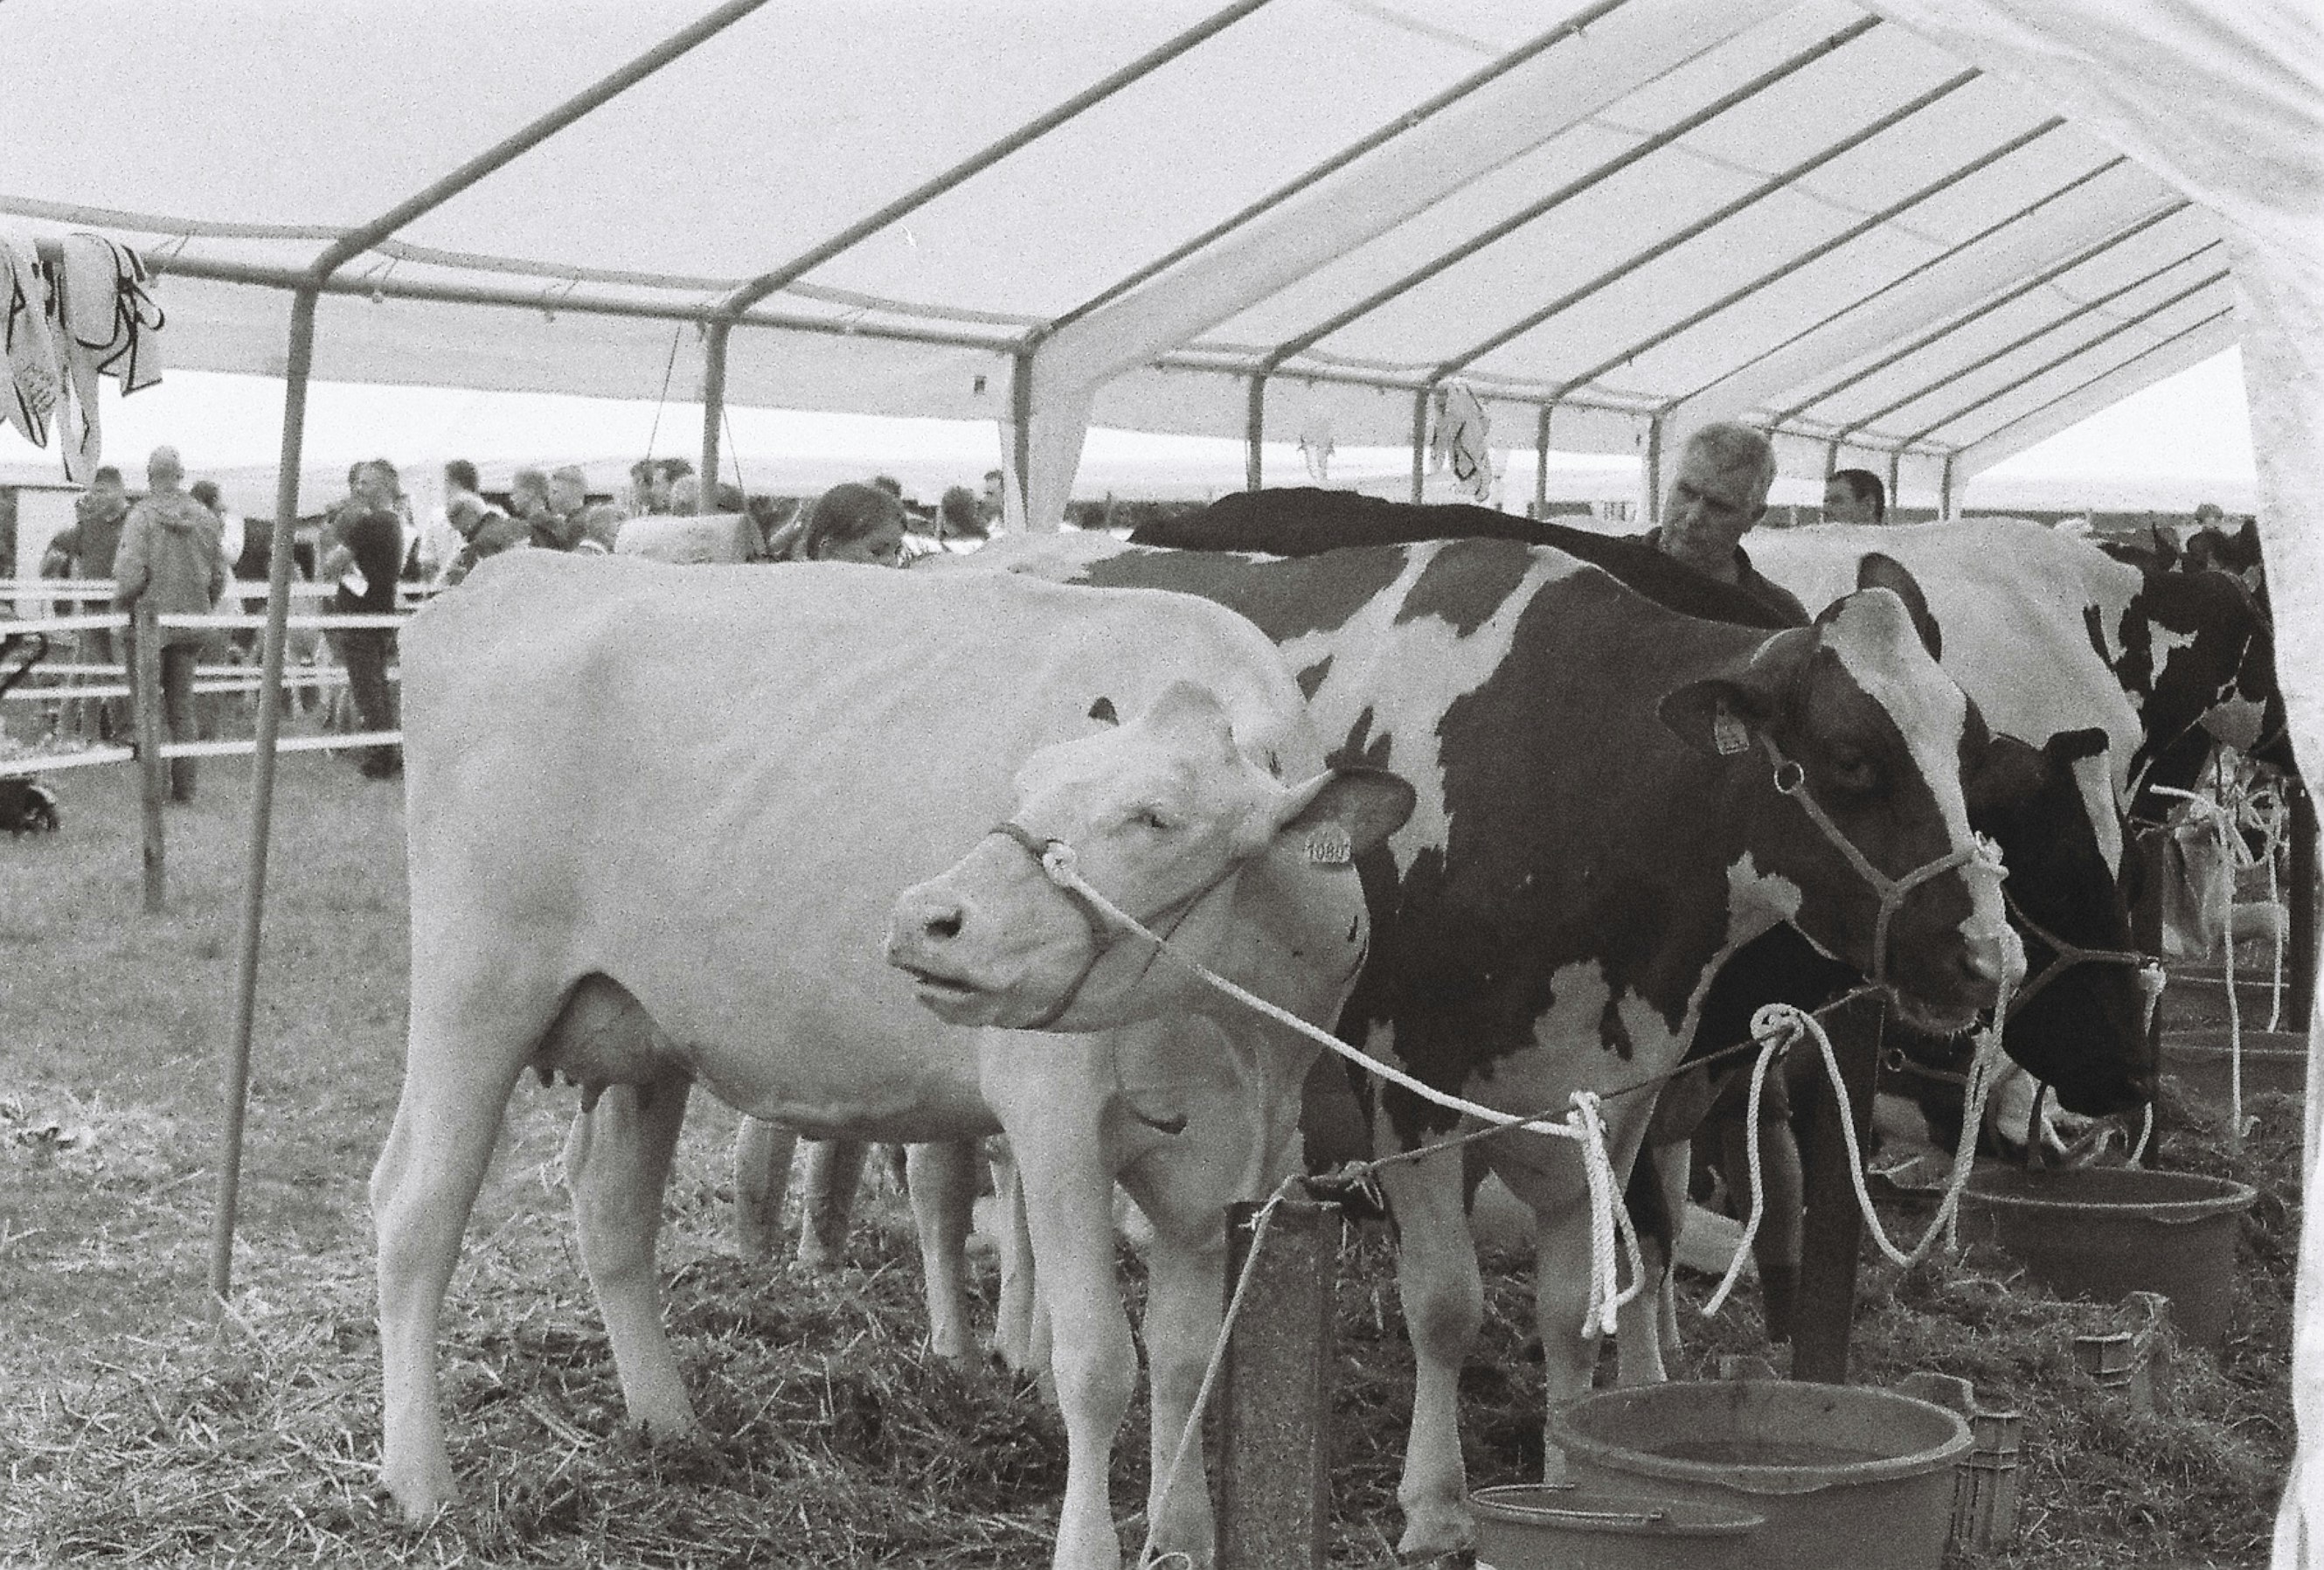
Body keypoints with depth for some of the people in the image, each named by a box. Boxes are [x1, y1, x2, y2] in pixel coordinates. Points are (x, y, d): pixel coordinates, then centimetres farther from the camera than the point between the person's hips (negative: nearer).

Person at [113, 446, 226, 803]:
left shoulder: (142, 516, -12)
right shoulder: (205, 518, 2)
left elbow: (131, 574, -17)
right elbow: (218, 575, 6)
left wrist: (121, 605, 1)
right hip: (192, 623, 4)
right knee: (183, 704, 12)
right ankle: (184, 784, 11)